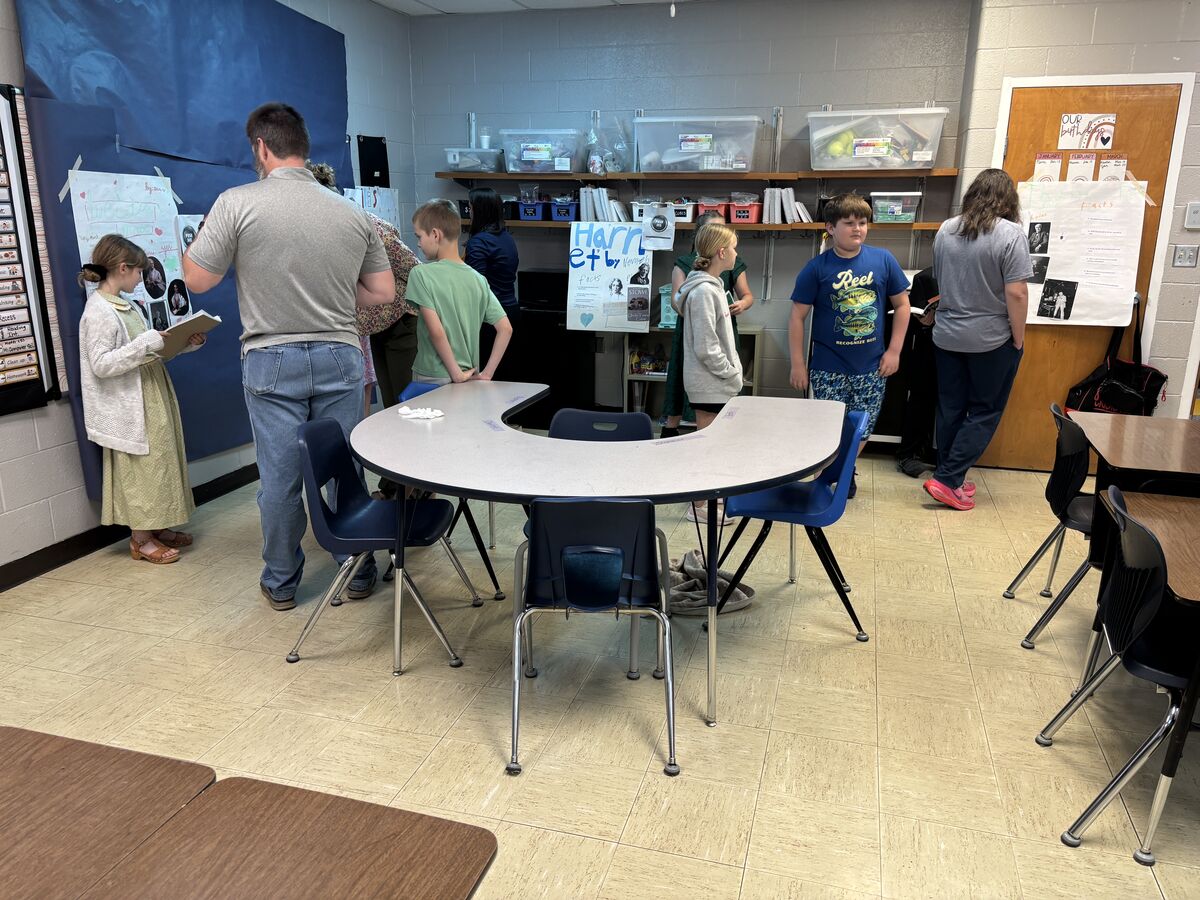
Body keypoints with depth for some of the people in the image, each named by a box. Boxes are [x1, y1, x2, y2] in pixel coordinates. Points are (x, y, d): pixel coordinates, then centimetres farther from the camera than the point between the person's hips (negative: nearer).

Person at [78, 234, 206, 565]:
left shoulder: (124, 306, 12)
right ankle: (141, 539, 11)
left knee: (159, 463, 15)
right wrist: (146, 344, -27)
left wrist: (185, 343, 8)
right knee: (139, 469, -1)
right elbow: (101, 364, -22)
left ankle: (156, 527, 26)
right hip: (130, 407, -9)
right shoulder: (99, 311, -16)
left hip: (152, 398, 9)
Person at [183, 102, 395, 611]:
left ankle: (281, 584, 23)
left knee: (279, 477, 8)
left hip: (272, 361, -2)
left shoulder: (238, 204, -8)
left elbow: (197, 280, -3)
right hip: (340, 358, 2)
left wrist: (204, 235, 15)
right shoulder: (352, 214, 2)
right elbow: (383, 292, 7)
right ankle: (359, 574, 23)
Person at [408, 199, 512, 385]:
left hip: (432, 379, -5)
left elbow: (436, 331, -19)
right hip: (470, 377, 5)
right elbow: (506, 329, 1)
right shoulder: (478, 279, 4)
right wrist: (486, 374, 3)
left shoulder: (420, 274, -10)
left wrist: (456, 374, -12)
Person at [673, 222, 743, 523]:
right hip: (710, 382, -9)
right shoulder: (704, 291, -21)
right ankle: (699, 506, 12)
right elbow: (705, 348, -23)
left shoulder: (711, 285, 10)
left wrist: (732, 369, 13)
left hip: (716, 382, 10)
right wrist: (731, 372, -13)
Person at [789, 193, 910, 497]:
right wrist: (798, 363, -7)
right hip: (829, 367, -2)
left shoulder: (883, 260, -3)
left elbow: (901, 304, 7)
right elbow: (797, 316, -5)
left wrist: (894, 351, 2)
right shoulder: (817, 268, -8)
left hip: (871, 366, 2)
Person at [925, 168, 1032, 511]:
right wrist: (1018, 339, -7)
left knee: (951, 409, 12)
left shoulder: (946, 230, 4)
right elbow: (1016, 293, -17)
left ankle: (951, 479, 19)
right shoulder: (1010, 234, -14)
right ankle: (946, 479, 0)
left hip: (947, 336, 5)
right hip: (992, 340, -5)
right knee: (984, 412, 5)